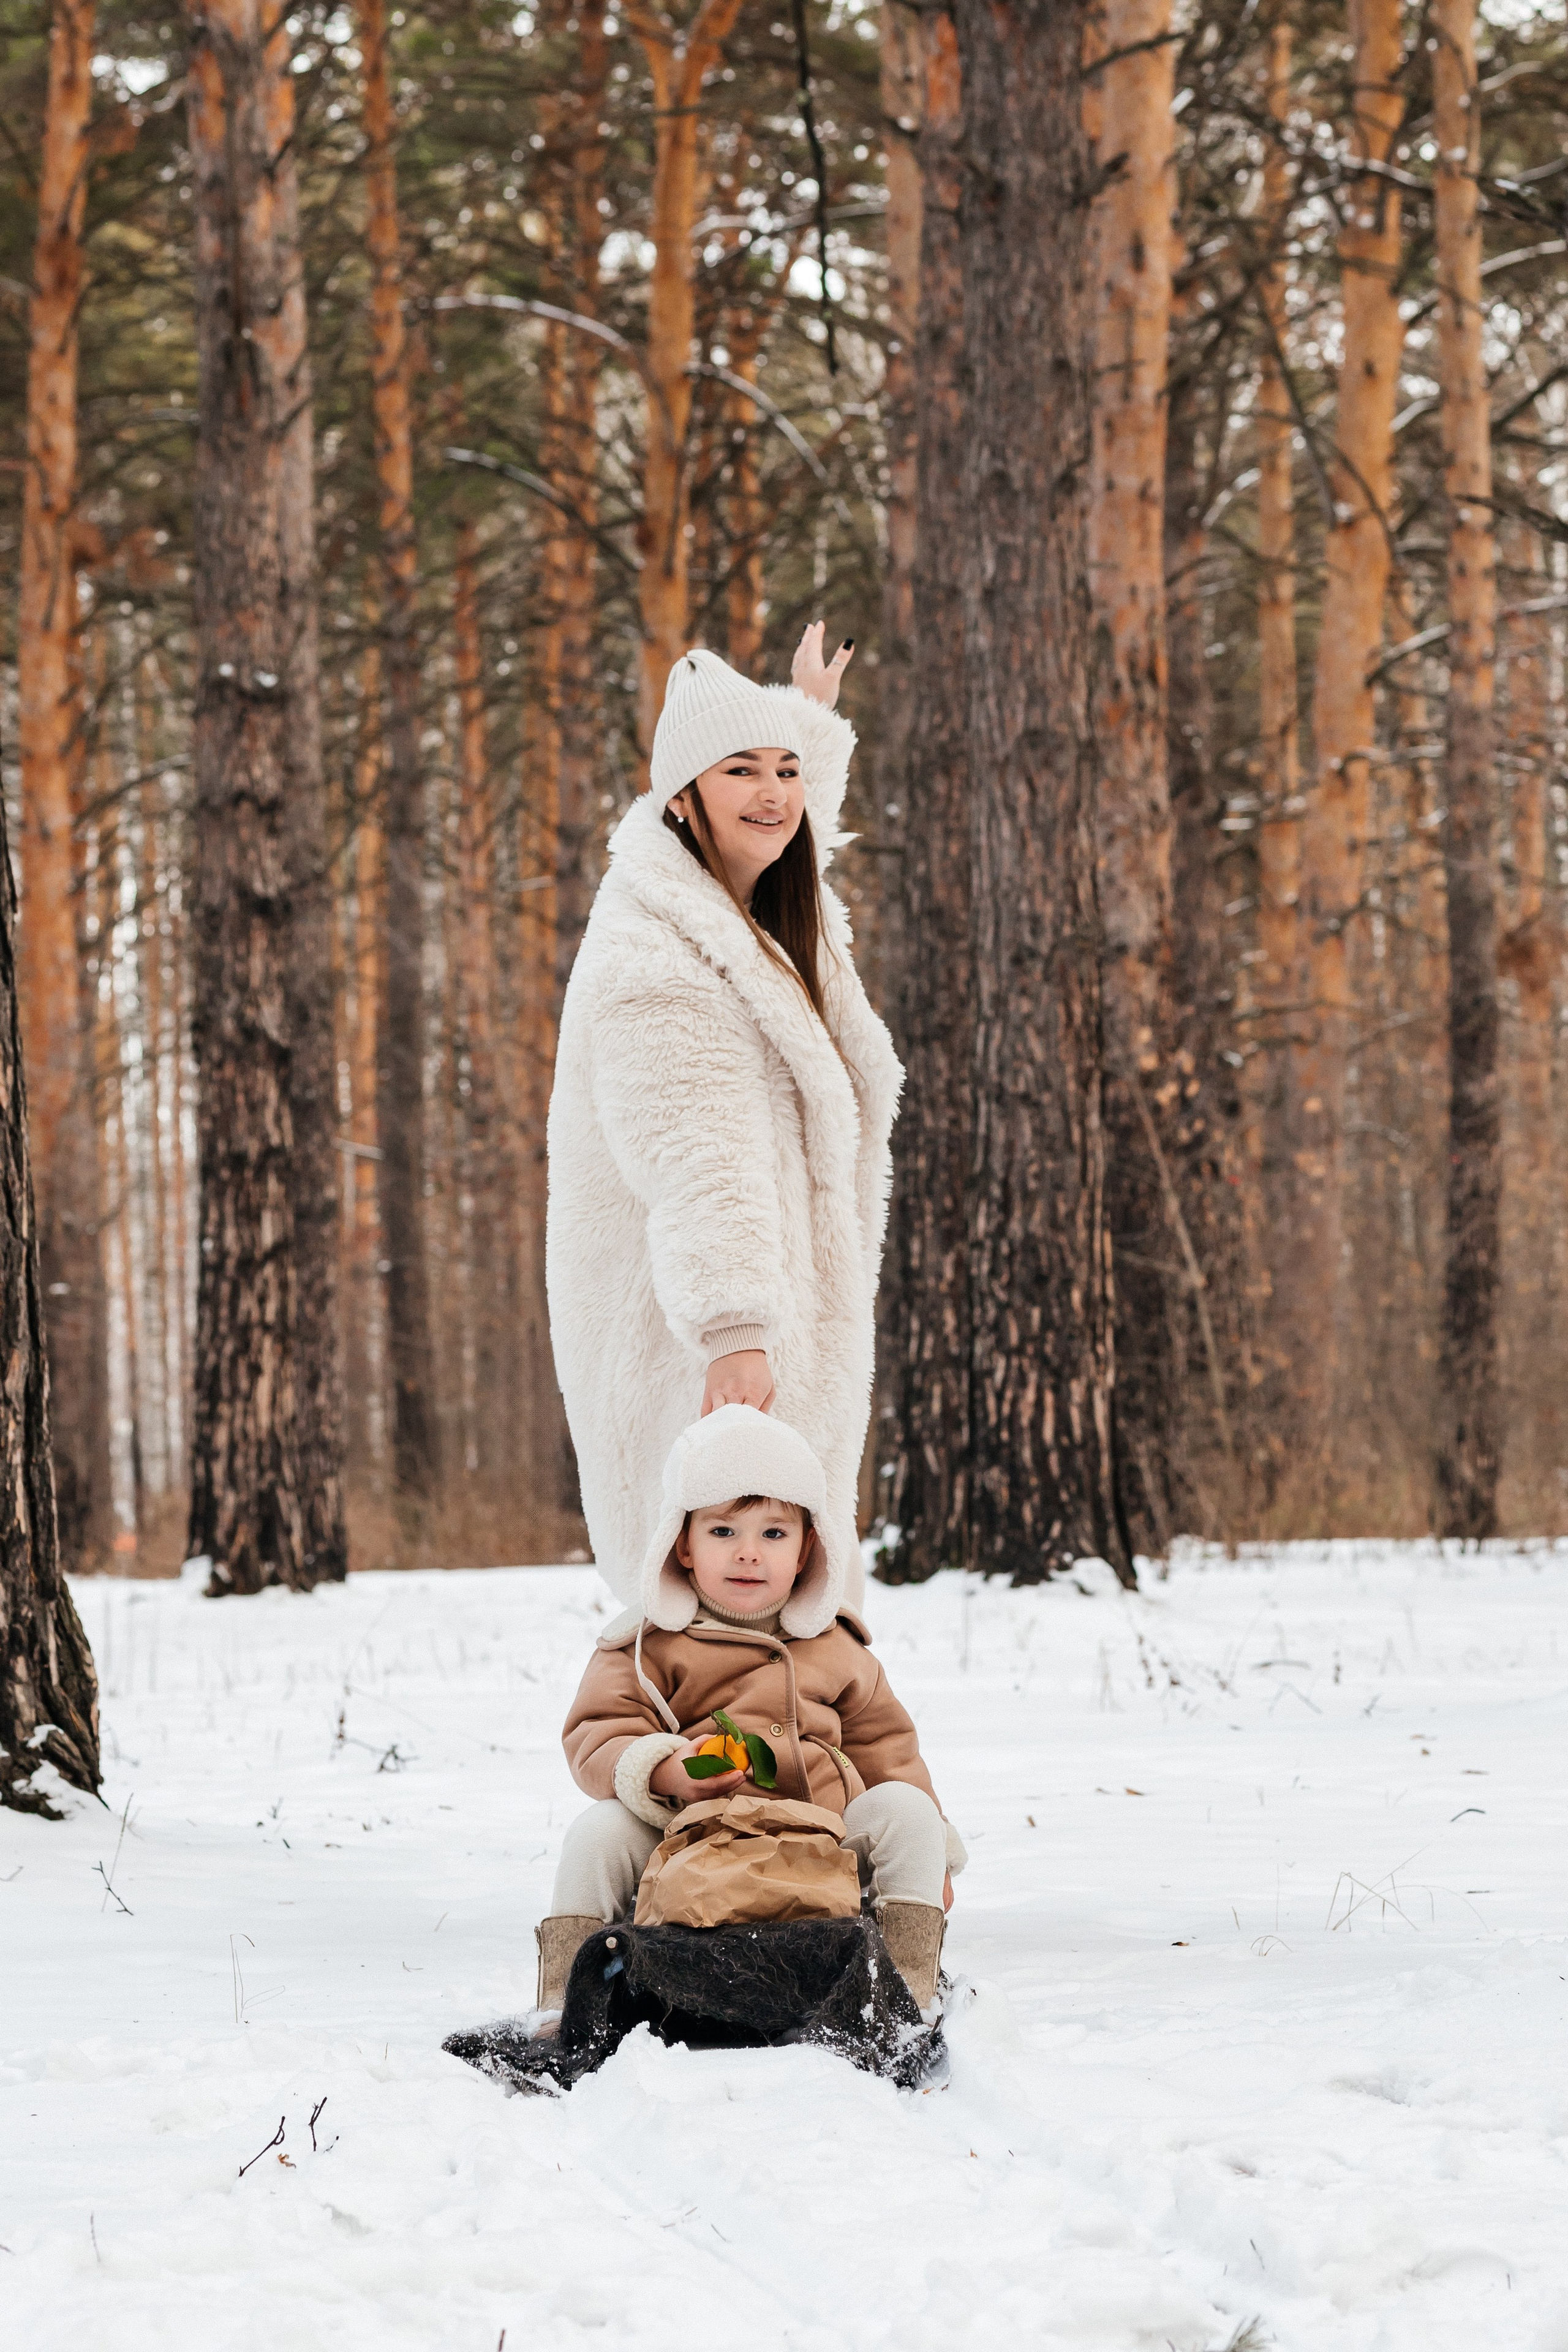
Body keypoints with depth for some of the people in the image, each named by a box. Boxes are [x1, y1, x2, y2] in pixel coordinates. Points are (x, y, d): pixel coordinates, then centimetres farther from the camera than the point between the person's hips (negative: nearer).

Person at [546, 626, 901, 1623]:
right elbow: (694, 1157, -29)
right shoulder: (653, 953, -16)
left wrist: (814, 723, 51)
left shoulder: (763, 922, 14)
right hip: (695, 1353, -10)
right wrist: (733, 1331, -38)